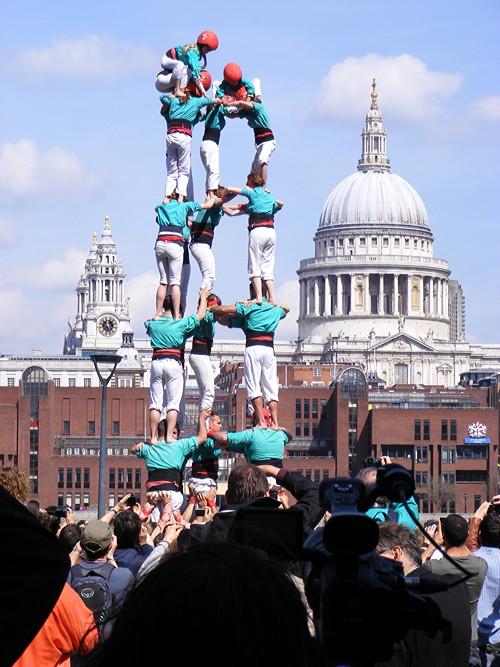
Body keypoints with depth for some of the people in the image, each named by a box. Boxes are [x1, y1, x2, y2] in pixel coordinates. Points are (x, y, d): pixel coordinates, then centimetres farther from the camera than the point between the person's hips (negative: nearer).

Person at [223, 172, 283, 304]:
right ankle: (273, 299, -3)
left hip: (257, 230, -5)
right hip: (271, 232, 5)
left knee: (254, 268, -4)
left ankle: (258, 297, -17)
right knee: (268, 269, 8)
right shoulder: (270, 197, 23)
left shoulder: (253, 192, 8)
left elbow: (229, 189, 6)